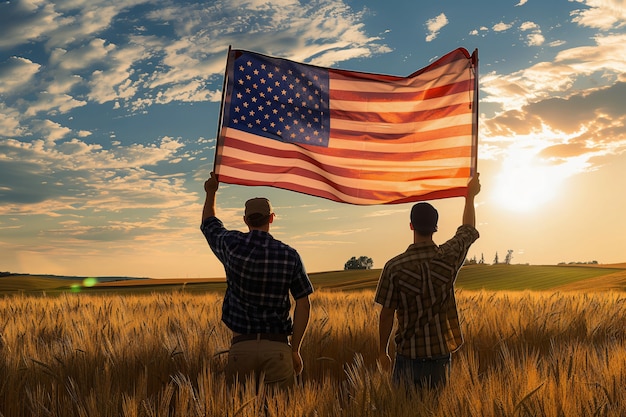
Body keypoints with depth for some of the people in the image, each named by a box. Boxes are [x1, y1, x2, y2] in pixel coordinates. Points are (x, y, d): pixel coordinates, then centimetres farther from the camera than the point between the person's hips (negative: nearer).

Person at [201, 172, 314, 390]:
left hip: (241, 345, 1)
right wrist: (295, 349, 6)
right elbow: (303, 305, -2)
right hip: (277, 346, 0)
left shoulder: (233, 245, -1)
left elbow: (208, 224, 21)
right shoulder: (289, 255, -3)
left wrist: (211, 192, 37)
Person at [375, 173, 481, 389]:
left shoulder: (394, 267, -15)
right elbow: (469, 229, 12)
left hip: (408, 354, -2)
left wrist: (382, 351, 6)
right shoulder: (449, 257, -9)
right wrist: (470, 196, 27)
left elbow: (386, 314, -8)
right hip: (440, 352, 2)